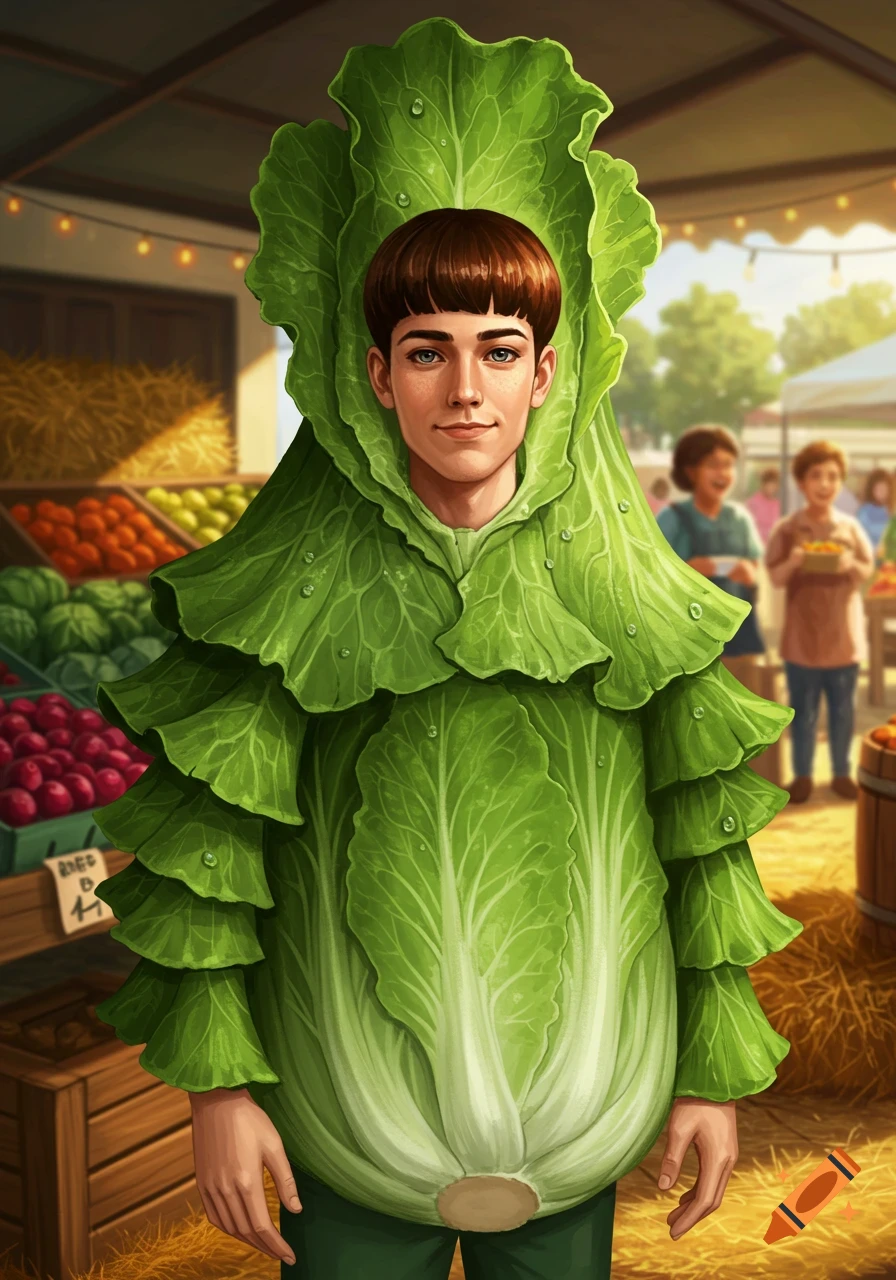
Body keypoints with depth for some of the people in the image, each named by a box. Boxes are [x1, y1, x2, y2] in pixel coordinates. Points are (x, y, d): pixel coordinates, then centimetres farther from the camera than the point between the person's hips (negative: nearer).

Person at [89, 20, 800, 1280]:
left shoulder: (628, 582, -5)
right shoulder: (292, 582, -9)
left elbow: (704, 829, 0)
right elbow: (208, 832, -6)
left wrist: (718, 1071, 1)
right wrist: (215, 1080, -8)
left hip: (578, 1090, 2)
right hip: (349, 1099, -1)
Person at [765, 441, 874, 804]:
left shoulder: (850, 527, 1)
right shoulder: (787, 529, -5)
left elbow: (868, 570, 5)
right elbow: (776, 578, -4)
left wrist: (851, 565, -16)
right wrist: (793, 563, -24)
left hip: (843, 634, 2)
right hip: (802, 635, -2)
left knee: (842, 709, 11)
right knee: (803, 710, 8)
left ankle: (841, 772, 24)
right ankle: (802, 775, 19)